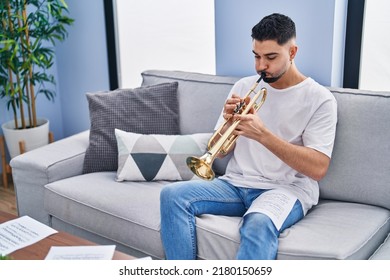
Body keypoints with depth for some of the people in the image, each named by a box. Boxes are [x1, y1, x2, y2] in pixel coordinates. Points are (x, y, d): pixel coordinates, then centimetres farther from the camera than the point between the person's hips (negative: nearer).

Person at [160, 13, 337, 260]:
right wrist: (229, 122, -12)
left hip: (287, 189, -5)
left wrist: (263, 135, -23)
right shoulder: (244, 86, 10)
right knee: (173, 195, -19)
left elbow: (318, 168, -14)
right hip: (236, 184, 5)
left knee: (258, 223, -38)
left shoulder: (320, 98, -4)